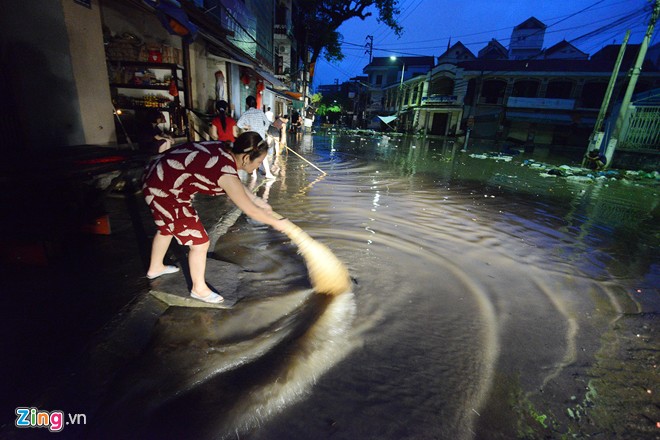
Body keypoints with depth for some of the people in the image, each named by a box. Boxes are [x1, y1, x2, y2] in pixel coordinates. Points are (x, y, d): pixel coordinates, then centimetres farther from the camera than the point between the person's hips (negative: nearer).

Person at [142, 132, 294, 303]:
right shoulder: (225, 173, -29)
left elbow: (238, 183, 13)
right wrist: (277, 223, -5)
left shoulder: (224, 150, -5)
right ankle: (199, 289, 26)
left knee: (167, 228, 32)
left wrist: (259, 202, 19)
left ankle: (155, 268, 58)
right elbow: (251, 211, -19)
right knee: (200, 242, 2)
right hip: (164, 192, -10)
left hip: (158, 177, 10)